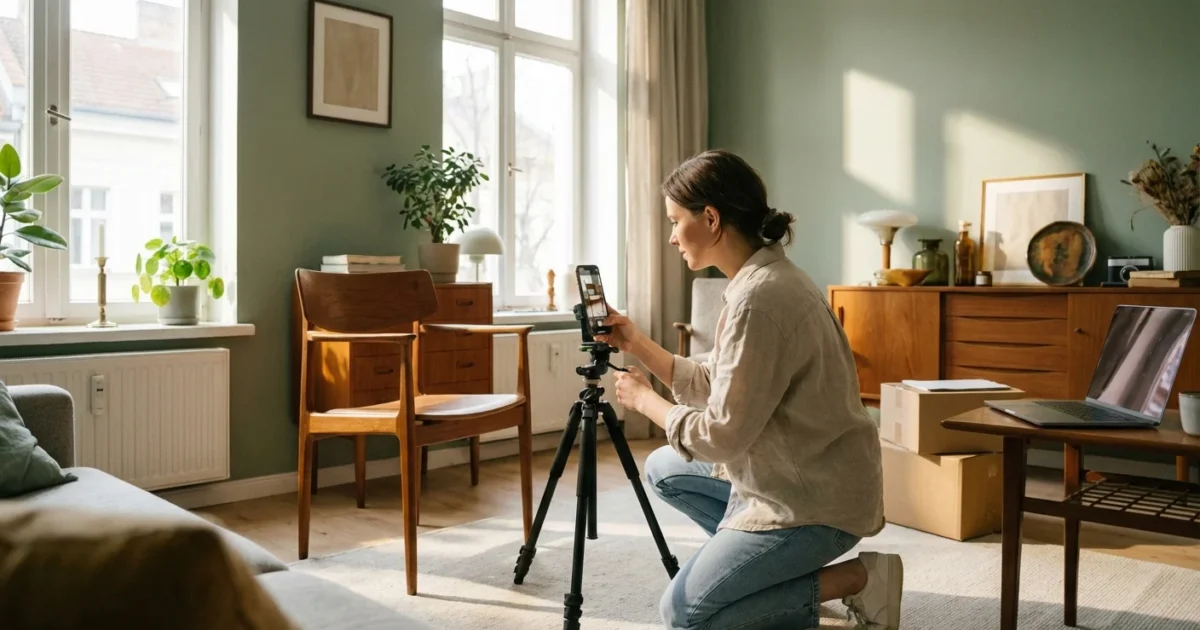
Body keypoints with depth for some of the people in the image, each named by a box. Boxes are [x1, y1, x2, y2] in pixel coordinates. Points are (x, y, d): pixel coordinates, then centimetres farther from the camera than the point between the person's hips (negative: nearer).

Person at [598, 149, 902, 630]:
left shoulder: (759, 298, -27)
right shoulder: (764, 279, 5)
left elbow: (720, 437, -23)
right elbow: (714, 387, 9)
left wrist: (644, 399, -8)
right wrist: (636, 344, 5)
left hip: (817, 497, -10)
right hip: (790, 474, 10)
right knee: (663, 469, 18)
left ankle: (856, 580, 1)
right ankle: (777, 567, 16)